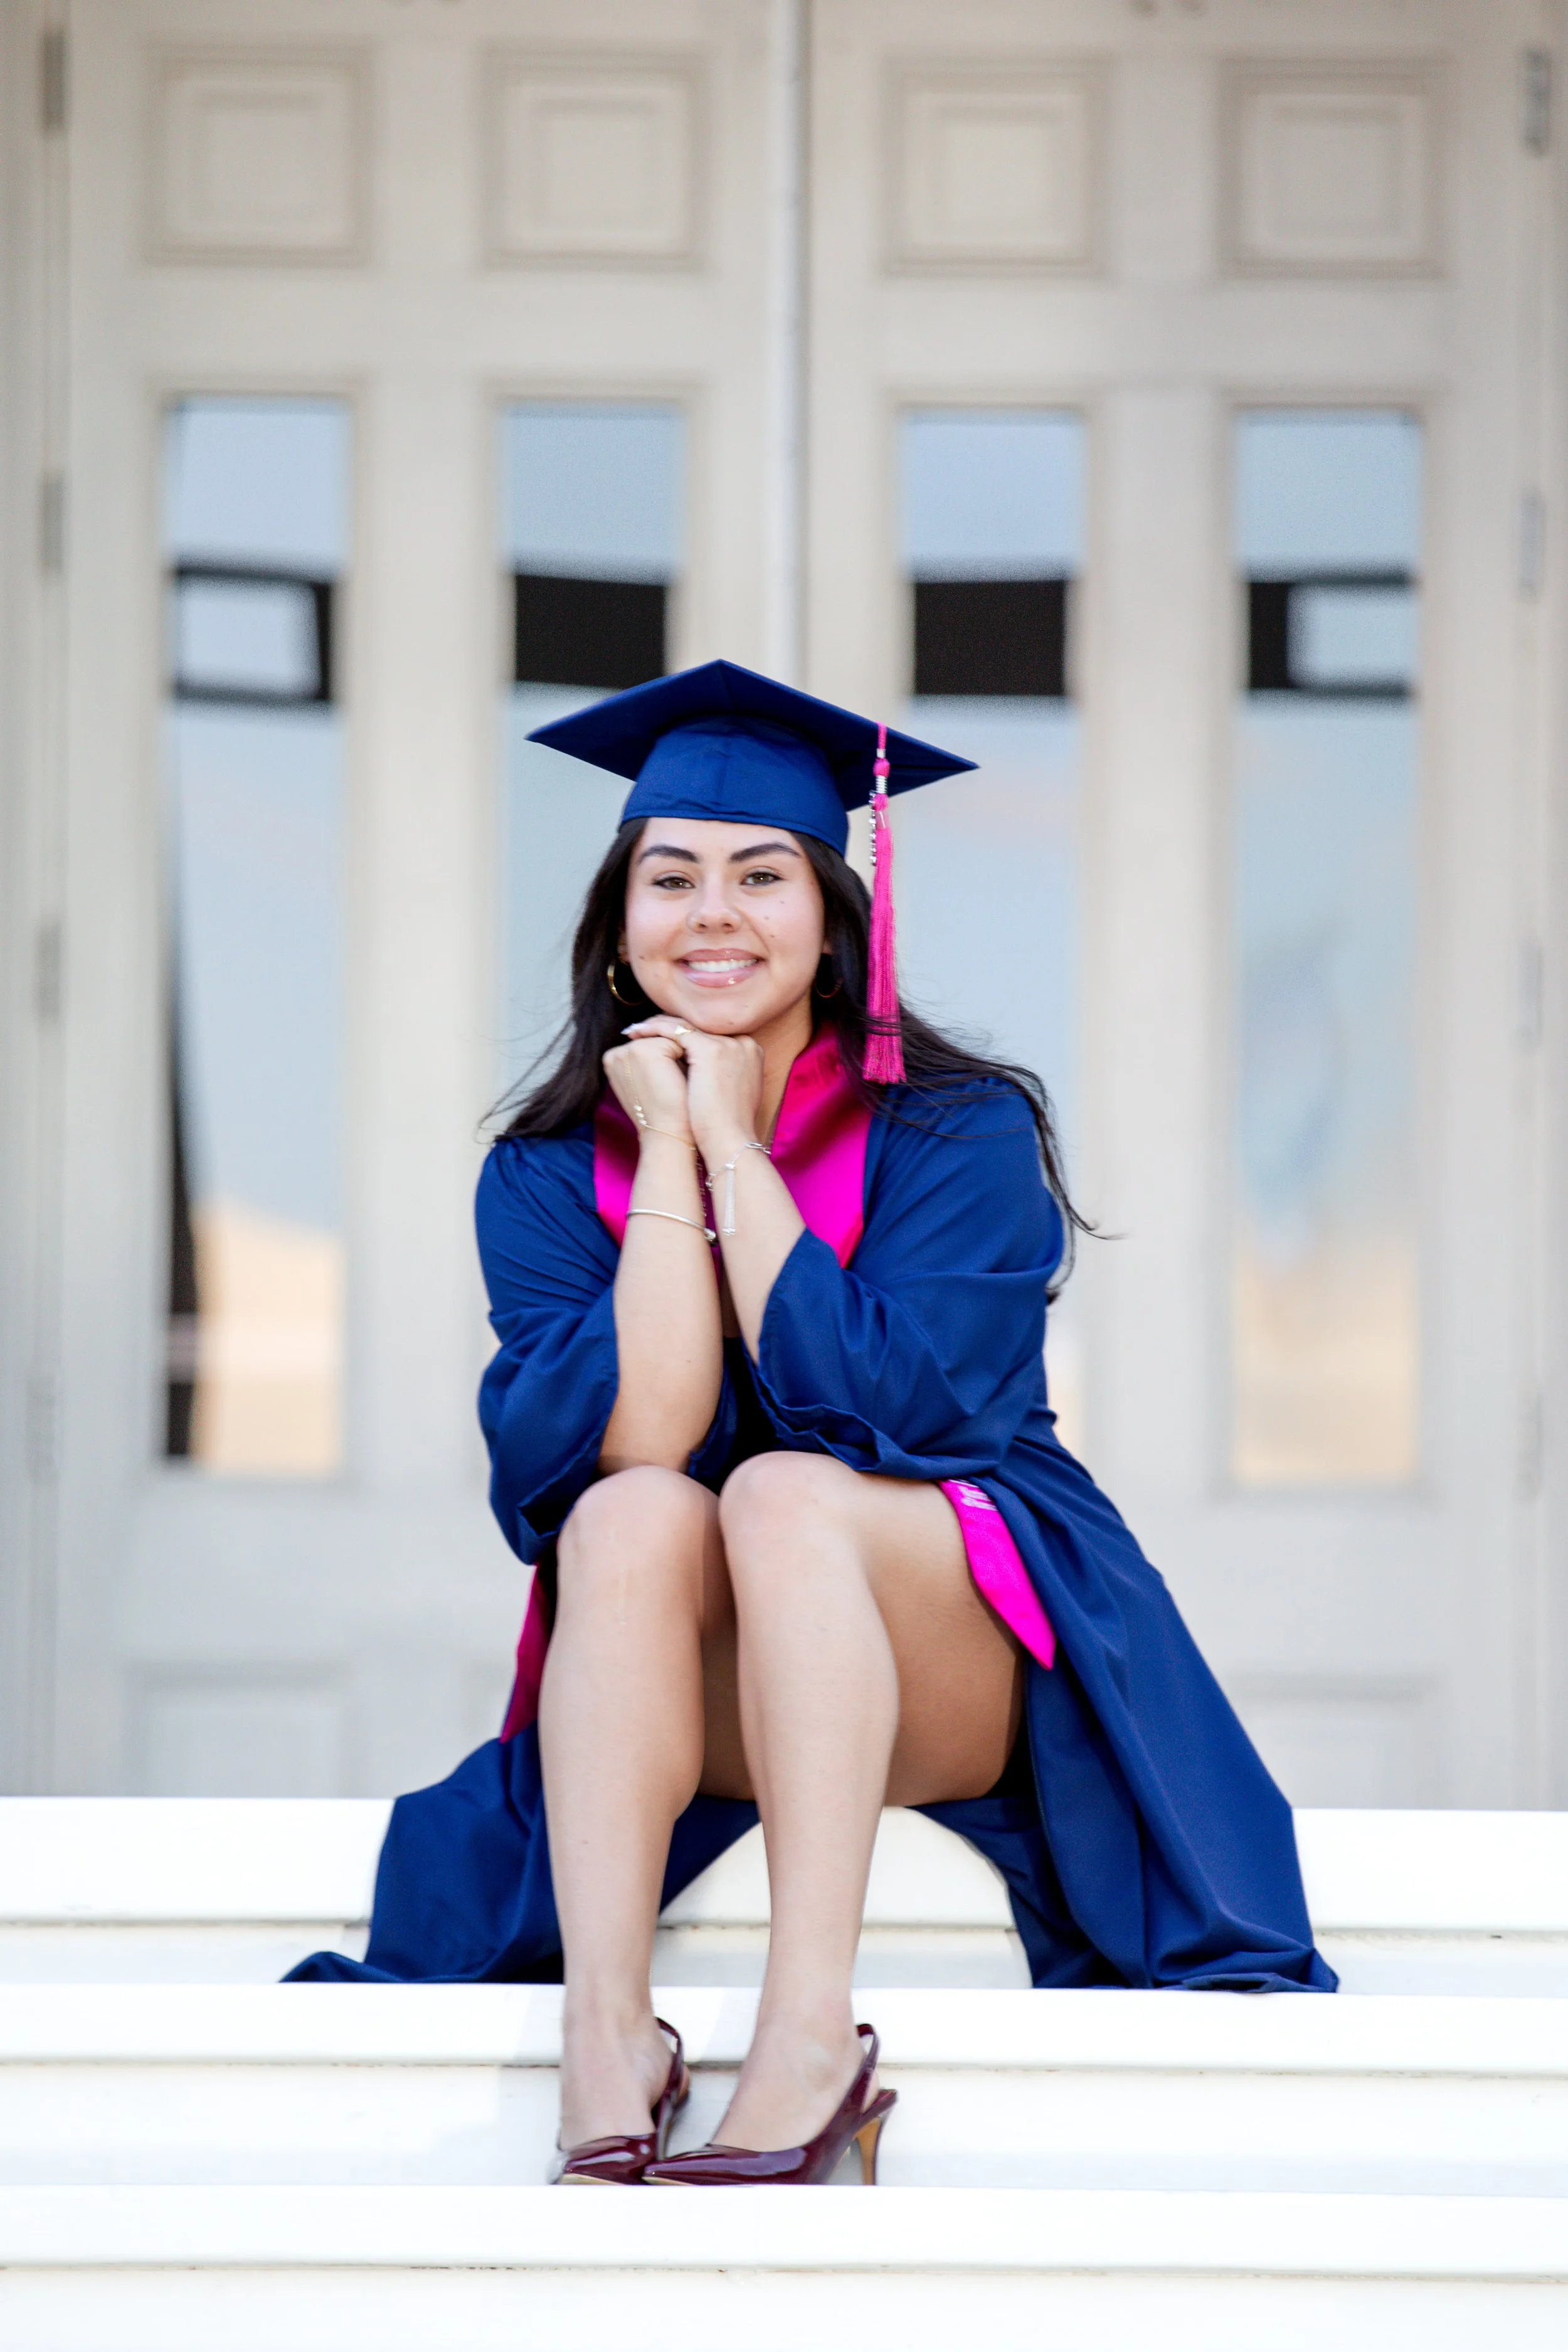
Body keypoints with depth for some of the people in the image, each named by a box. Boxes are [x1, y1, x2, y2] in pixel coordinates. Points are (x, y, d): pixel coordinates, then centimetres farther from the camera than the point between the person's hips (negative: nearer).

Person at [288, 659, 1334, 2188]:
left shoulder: (958, 1133, -5)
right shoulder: (549, 1175, 1)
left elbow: (887, 1408, -21)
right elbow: (622, 1442, -15)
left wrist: (731, 1138, -14)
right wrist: (668, 1148, -13)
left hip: (968, 1679, -2)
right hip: (689, 1709, 2)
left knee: (784, 1493, -32)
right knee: (637, 1514, -30)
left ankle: (812, 2032, -45)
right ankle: (604, 2033, -43)